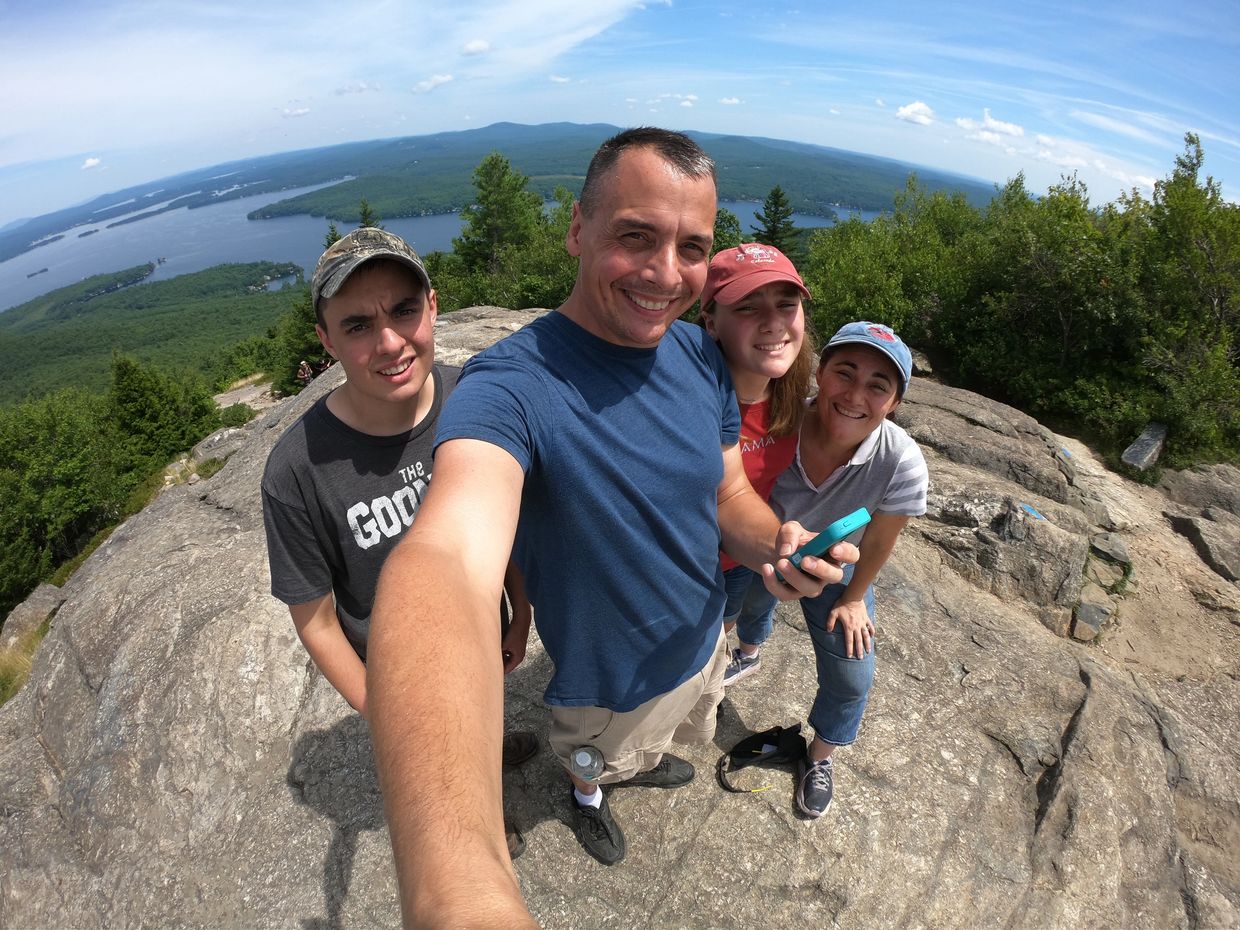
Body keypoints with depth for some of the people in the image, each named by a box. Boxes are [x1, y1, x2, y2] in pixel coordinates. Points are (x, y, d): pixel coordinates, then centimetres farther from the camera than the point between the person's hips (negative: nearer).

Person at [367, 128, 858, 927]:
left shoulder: (700, 355, -14)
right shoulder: (510, 385, -36)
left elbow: (728, 489, -2)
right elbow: (444, 563, -54)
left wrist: (775, 545, -27)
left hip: (702, 643, 5)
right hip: (607, 683, -5)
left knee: (657, 737, 38)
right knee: (599, 756, 31)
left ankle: (638, 761, 74)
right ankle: (587, 792, 69)